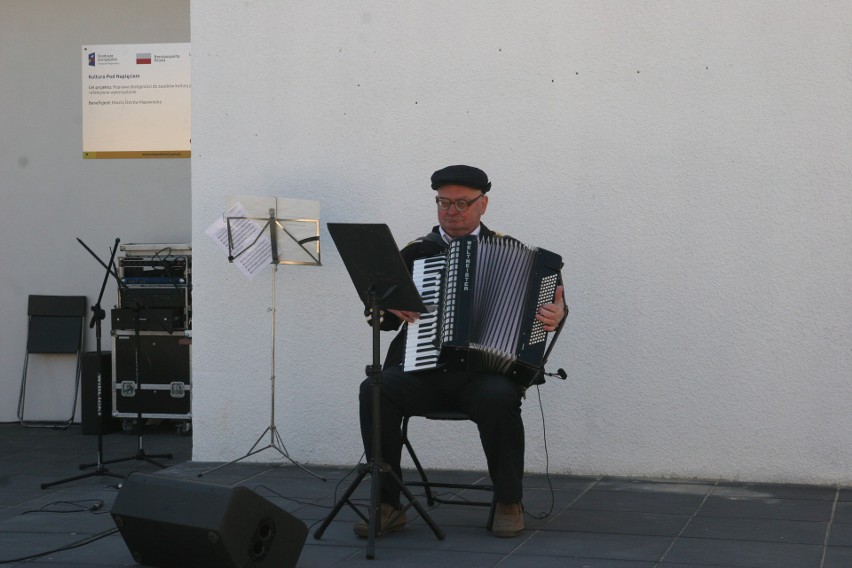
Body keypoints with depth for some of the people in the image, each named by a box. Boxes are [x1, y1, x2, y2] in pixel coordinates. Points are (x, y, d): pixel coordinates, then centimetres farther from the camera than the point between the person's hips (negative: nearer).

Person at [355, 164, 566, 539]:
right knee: (374, 389, -27)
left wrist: (555, 314, -14)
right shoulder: (417, 252, 16)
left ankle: (509, 503, -13)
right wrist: (390, 306, -5)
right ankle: (386, 505, -18)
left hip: (487, 370, -2)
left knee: (497, 398, -36)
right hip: (423, 369, 2)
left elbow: (548, 296, 9)